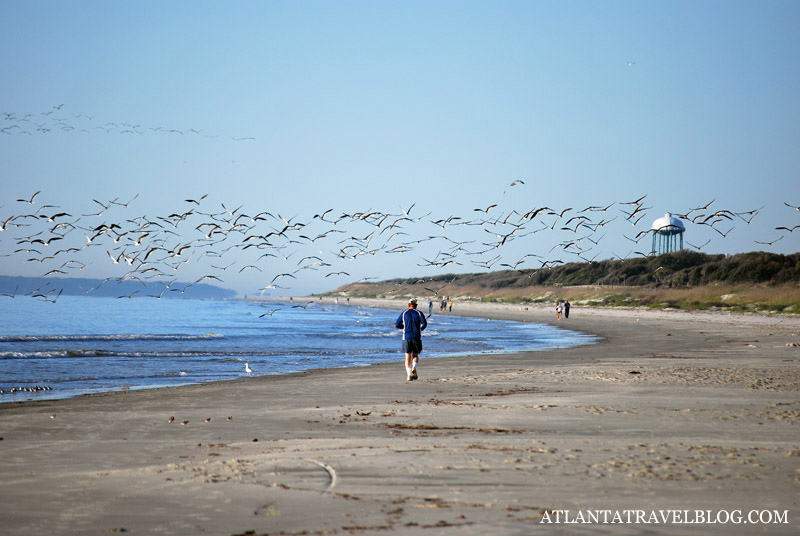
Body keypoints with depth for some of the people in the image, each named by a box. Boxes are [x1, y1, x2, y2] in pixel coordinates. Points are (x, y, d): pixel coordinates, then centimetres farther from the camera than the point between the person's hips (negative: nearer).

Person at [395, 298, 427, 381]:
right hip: (416, 337, 0)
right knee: (415, 355, 13)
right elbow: (424, 323, -11)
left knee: (408, 357, 5)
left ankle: (409, 374, -6)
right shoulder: (419, 313, 2)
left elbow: (397, 325, 4)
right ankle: (414, 368, -15)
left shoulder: (404, 313, 6)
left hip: (407, 337, 1)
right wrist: (421, 329, 10)